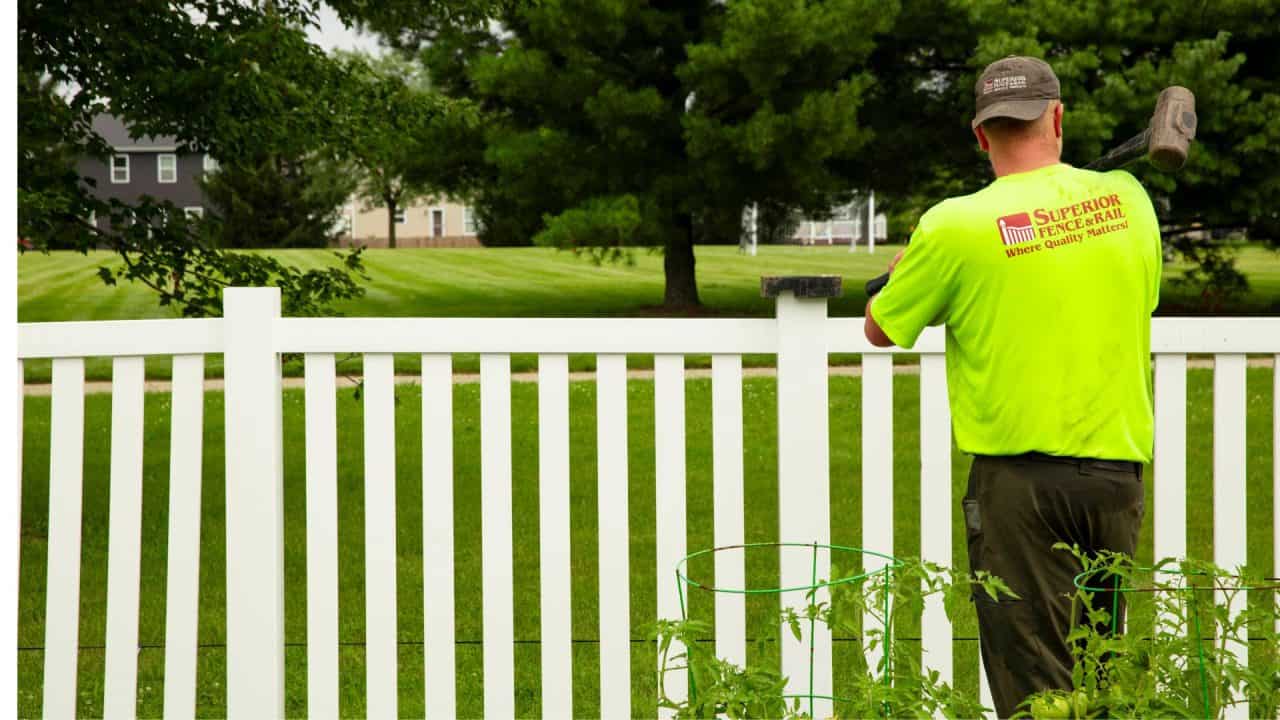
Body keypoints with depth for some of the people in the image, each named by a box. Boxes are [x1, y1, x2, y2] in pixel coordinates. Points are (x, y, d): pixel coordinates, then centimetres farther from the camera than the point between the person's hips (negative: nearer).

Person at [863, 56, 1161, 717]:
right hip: (1117, 472, 4)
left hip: (1020, 476, -4)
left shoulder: (955, 225, -10)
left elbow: (881, 331, 5)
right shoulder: (1127, 198, 1)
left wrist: (903, 271, 24)